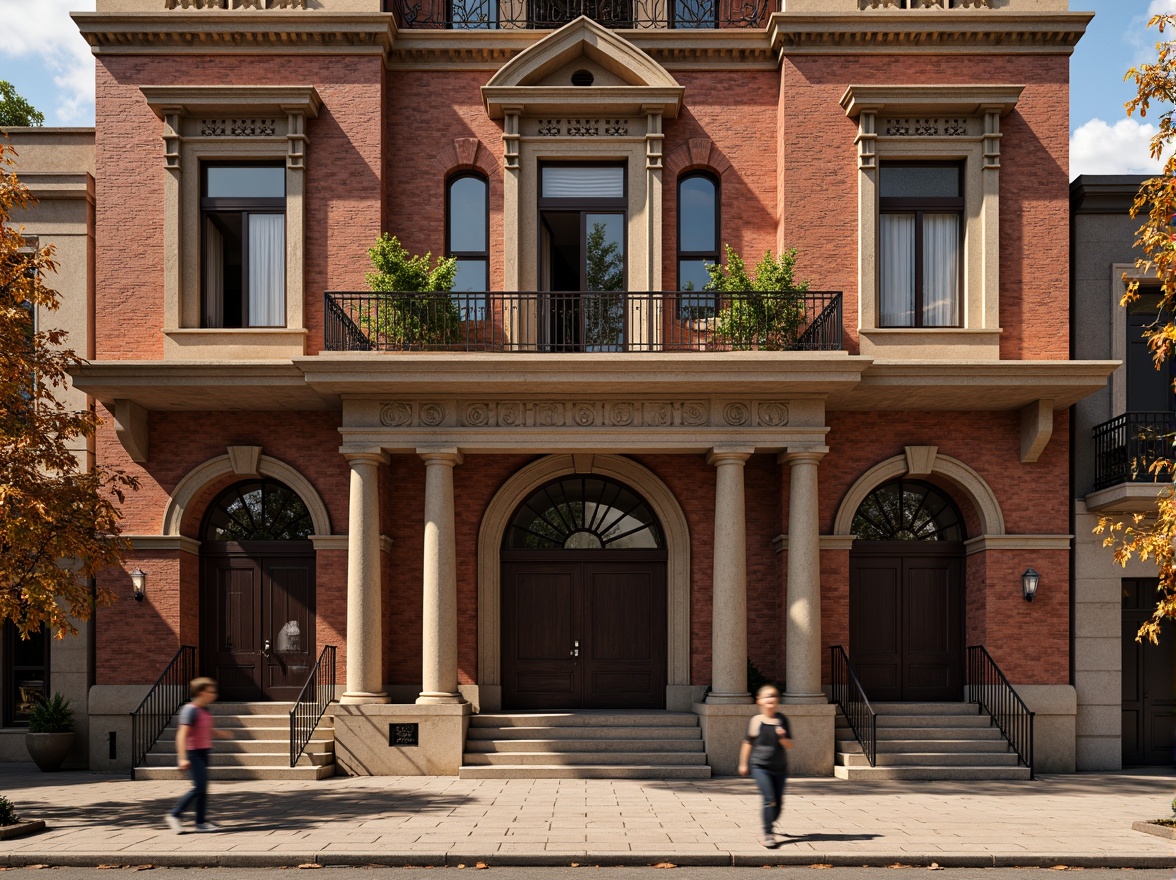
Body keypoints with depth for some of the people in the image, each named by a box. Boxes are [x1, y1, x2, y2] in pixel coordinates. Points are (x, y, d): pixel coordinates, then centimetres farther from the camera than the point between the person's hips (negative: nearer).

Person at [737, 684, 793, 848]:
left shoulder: (782, 720, 0)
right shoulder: (755, 720, -4)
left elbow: (790, 745, 0)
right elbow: (748, 743, 7)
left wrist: (782, 737, -21)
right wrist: (743, 763, 10)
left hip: (780, 767, 3)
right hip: (760, 766, -3)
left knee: (779, 802, 11)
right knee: (769, 799, -17)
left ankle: (770, 823, 40)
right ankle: (768, 834, -10)